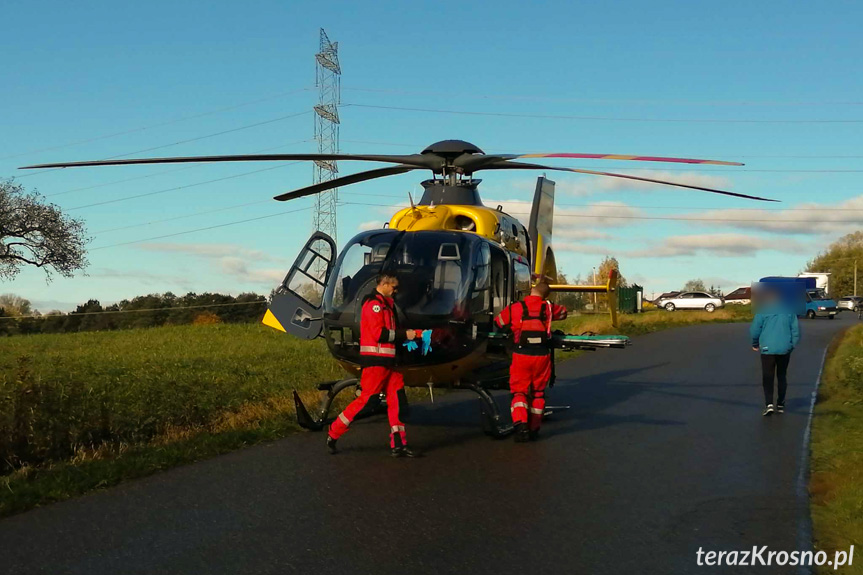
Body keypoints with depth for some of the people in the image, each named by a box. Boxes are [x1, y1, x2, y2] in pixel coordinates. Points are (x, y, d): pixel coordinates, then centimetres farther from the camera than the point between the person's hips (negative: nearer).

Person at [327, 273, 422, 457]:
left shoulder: (385, 304, 21)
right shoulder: (374, 303, -10)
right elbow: (379, 333, -18)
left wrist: (416, 333, 9)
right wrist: (404, 334, -12)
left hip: (387, 360, 10)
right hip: (375, 359, -10)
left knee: (396, 399, 5)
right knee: (366, 398, -8)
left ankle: (399, 445, 5)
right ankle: (333, 434, 4)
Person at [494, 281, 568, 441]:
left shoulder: (514, 308, 2)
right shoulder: (549, 308, 7)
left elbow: (498, 322, 15)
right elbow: (563, 312, 27)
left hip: (522, 354, -2)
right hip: (542, 355, 2)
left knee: (519, 391, 4)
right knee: (538, 392, 16)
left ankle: (520, 424, -18)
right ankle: (534, 428, 19)